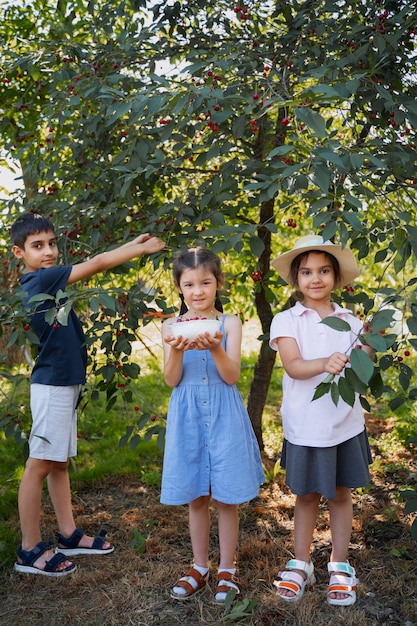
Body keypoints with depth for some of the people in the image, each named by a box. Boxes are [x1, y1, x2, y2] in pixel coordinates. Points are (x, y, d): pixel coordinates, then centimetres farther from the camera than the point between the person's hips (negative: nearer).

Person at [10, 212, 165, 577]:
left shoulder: (46, 281, 10)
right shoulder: (41, 279, -16)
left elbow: (95, 265, 16)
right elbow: (96, 264, -14)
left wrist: (132, 245, 11)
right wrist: (143, 248, -7)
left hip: (65, 384, 10)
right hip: (52, 385, -10)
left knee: (60, 462, 15)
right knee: (39, 465, -2)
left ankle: (69, 536, 26)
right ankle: (30, 550, 8)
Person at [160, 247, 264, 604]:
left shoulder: (230, 324, -2)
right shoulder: (172, 327, 2)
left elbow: (232, 376, -10)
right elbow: (171, 380, -3)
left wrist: (215, 348, -28)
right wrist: (178, 350, -22)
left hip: (224, 416, -1)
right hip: (188, 417, 2)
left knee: (227, 497, 6)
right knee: (196, 498, 12)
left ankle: (227, 570, 23)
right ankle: (200, 568, 29)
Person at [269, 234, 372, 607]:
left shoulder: (350, 322, 4)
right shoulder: (287, 321, -4)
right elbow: (293, 366, -18)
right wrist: (325, 364, -36)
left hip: (345, 423, 2)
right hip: (305, 425, -2)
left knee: (341, 493, 12)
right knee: (306, 495, 11)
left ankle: (340, 566, 28)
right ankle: (301, 565, 28)